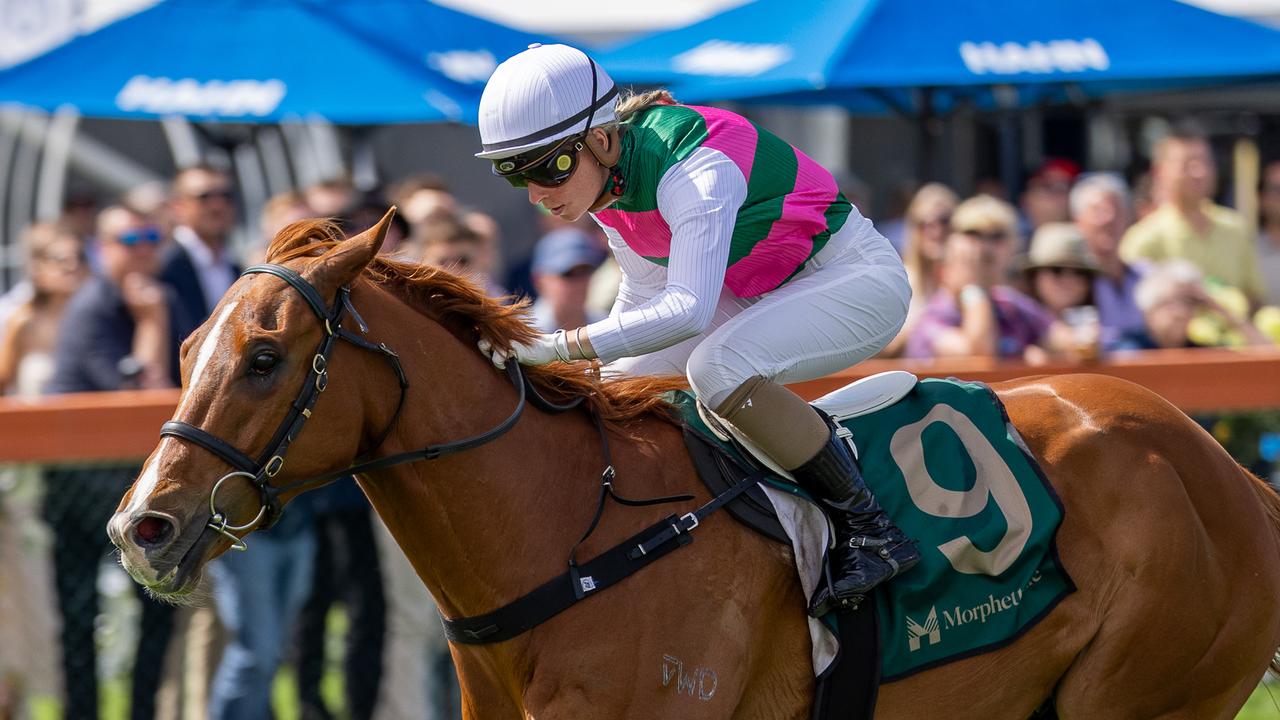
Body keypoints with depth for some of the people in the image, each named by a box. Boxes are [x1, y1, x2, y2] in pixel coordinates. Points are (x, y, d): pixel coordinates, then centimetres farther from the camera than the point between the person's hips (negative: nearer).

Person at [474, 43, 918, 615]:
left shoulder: (694, 170, -32)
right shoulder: (606, 172, -6)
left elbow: (688, 309, -44)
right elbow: (647, 292, 10)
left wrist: (562, 346, -47)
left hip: (859, 280, -9)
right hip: (758, 291, 9)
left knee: (718, 369, -34)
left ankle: (871, 531, -23)